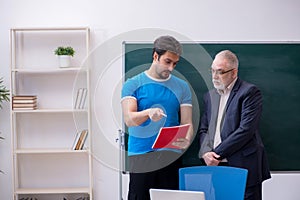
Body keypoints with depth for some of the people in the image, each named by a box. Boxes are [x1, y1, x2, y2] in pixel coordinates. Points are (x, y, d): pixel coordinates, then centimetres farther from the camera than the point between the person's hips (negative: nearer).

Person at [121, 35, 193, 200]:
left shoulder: (181, 87, 9)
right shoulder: (132, 84, 1)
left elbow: (187, 123, 5)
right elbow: (128, 119, -11)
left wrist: (187, 139, -18)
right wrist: (148, 112, -33)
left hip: (171, 156, 2)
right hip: (140, 156, -2)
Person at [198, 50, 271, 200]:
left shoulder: (249, 92, -5)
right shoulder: (210, 96, 16)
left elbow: (246, 130, -14)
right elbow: (203, 129, 13)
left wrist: (217, 153, -13)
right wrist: (205, 152, -7)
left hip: (243, 167, -5)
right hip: (215, 166, 5)